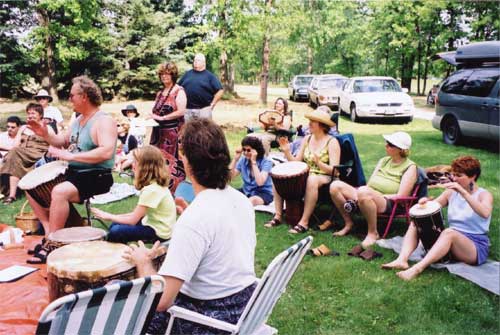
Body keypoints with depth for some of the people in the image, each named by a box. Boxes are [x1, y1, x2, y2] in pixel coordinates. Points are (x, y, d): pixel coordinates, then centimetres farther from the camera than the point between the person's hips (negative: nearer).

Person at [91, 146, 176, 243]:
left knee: (115, 232, -17)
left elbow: (133, 220, -20)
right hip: (154, 223, 10)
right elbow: (138, 213, 8)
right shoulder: (157, 184, 4)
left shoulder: (151, 190, -24)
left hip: (159, 232, -10)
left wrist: (109, 216, -8)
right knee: (114, 225, 12)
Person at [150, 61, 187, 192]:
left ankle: (175, 187, 2)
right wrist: (152, 116, 1)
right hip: (159, 132, 7)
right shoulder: (160, 93, 16)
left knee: (172, 160, -5)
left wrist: (162, 117, -15)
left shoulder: (179, 91, -6)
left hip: (173, 131, -7)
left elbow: (181, 112, -16)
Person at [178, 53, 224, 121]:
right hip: (187, 110, 3)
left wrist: (212, 104, -6)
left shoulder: (210, 75, 3)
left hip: (203, 110, -3)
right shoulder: (187, 74, 14)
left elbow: (220, 91, -3)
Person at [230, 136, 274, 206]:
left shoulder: (266, 162, -13)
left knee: (252, 200, -38)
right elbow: (230, 176, -6)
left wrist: (253, 162, -27)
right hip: (246, 191, 5)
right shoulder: (243, 160, 1)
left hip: (264, 193, -5)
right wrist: (235, 159, -13)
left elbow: (260, 182, -28)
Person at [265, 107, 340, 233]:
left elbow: (334, 170, -14)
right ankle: (278, 216, -11)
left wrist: (319, 163, -31)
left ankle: (304, 222, -33)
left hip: (324, 177, -6)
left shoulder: (332, 142, -7)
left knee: (311, 180, -40)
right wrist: (287, 151, -9)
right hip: (306, 175, 6)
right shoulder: (307, 139, 9)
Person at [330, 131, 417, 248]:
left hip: (389, 204, -7)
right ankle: (348, 223, 5)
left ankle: (373, 233, -21)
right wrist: (356, 198, -5)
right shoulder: (383, 160, 21)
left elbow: (400, 197, -9)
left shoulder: (410, 167, 0)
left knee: (364, 192, -39)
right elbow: (369, 184, 16)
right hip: (369, 196, 7)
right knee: (335, 186, -12)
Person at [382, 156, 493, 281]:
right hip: (451, 241, 6)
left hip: (477, 247, -6)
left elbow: (485, 213, -29)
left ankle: (417, 268, -49)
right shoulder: (451, 192, 8)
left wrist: (463, 192, -36)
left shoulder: (484, 195, -7)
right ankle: (402, 260, -29)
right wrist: (426, 203, -13)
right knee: (416, 223, -7)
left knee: (449, 232, -37)